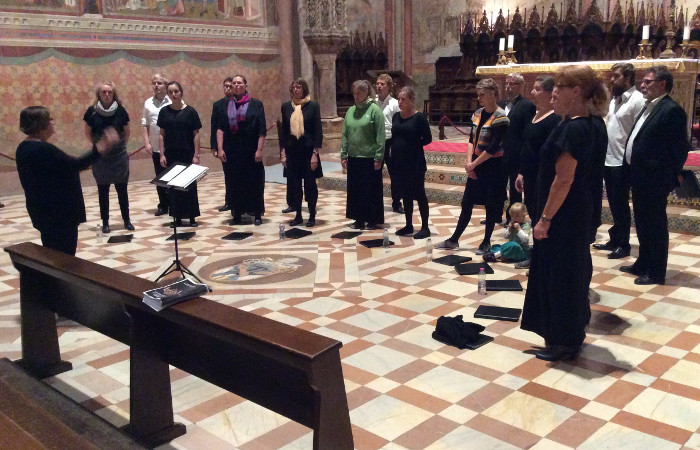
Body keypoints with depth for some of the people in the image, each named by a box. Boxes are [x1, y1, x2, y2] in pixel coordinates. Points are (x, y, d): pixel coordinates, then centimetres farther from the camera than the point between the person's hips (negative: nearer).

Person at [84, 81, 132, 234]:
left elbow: (127, 132, 8)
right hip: (100, 157, 0)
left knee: (122, 189, 6)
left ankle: (126, 220, 17)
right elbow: (88, 133, 7)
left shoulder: (120, 111, -3)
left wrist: (121, 146, 6)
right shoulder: (92, 111, -4)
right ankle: (105, 223, 16)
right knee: (103, 191, 7)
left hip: (119, 156, 0)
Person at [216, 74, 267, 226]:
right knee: (235, 183, 5)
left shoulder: (256, 104, 0)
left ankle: (257, 214, 11)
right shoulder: (226, 106, 8)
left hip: (251, 151, -2)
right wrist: (220, 148, -7)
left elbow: (262, 129, -4)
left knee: (255, 182, 2)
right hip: (232, 151, 2)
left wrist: (259, 149, -12)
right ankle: (237, 215, 13)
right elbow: (220, 128, 3)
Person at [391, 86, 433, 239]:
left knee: (419, 193, 1)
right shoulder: (396, 117, 8)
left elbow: (428, 139, -6)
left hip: (415, 162, -6)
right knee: (405, 194, 13)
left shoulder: (419, 118, -9)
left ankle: (425, 227, 9)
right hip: (399, 161, 6)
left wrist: (413, 145, -8)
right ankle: (408, 225, 25)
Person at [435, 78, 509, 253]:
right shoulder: (478, 114, 7)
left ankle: (486, 242, 18)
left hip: (492, 166, -7)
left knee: (491, 206, 5)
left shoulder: (500, 117, -15)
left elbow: (493, 148, -18)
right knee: (467, 203, 11)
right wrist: (469, 161, -7)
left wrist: (474, 164, -13)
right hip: (475, 166, 7)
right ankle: (454, 240, 19)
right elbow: (472, 140, 6)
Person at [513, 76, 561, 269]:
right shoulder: (535, 115, 13)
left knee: (541, 217, -1)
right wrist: (521, 173, 18)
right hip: (530, 177, 9)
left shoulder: (555, 119, -15)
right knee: (533, 215, 16)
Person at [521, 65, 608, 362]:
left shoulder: (572, 129, -22)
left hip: (563, 216, -10)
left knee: (560, 274, 2)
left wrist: (544, 219, -19)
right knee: (573, 272, 18)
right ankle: (572, 335, 32)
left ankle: (564, 343, 15)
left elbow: (563, 179, -24)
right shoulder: (592, 124, 8)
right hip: (579, 212, 10)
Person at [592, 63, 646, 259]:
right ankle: (615, 239, 26)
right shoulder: (615, 99, 14)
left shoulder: (637, 100, -13)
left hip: (622, 162, -8)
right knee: (613, 203, 15)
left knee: (620, 204, 0)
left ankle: (623, 244, 11)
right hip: (608, 160, 8)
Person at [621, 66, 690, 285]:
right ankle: (643, 264, 33)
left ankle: (656, 273, 13)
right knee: (642, 224, 19)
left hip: (654, 180, -9)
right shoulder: (650, 108, 14)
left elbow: (680, 148, -16)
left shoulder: (671, 110, -15)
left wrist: (672, 174, -9)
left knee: (655, 225, 2)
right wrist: (632, 170, 13)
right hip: (640, 178, 9)